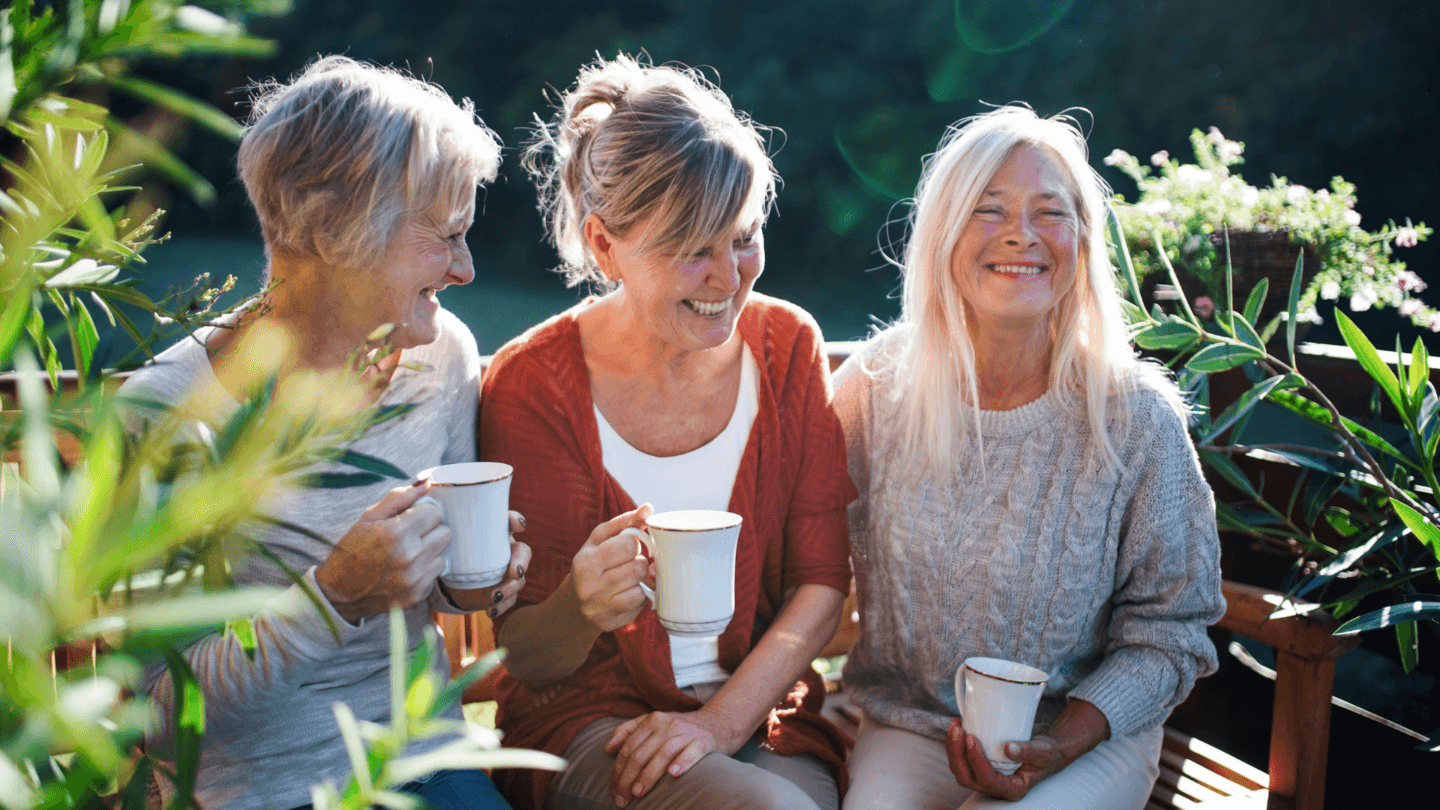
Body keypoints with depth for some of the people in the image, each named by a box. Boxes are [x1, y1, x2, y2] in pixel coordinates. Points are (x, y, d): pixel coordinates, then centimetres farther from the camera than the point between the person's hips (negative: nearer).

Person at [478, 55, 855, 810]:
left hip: (764, 712, 4)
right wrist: (580, 610, -31)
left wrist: (722, 720, -13)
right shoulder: (532, 384, -10)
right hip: (590, 716, -3)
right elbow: (527, 662, -7)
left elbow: (822, 580, 1)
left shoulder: (787, 345, 0)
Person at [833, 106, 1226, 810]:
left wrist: (1071, 736, -17)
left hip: (1090, 738, -1)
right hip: (908, 727, 1)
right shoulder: (876, 386, -5)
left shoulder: (1136, 417, -10)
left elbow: (1169, 632, -3)